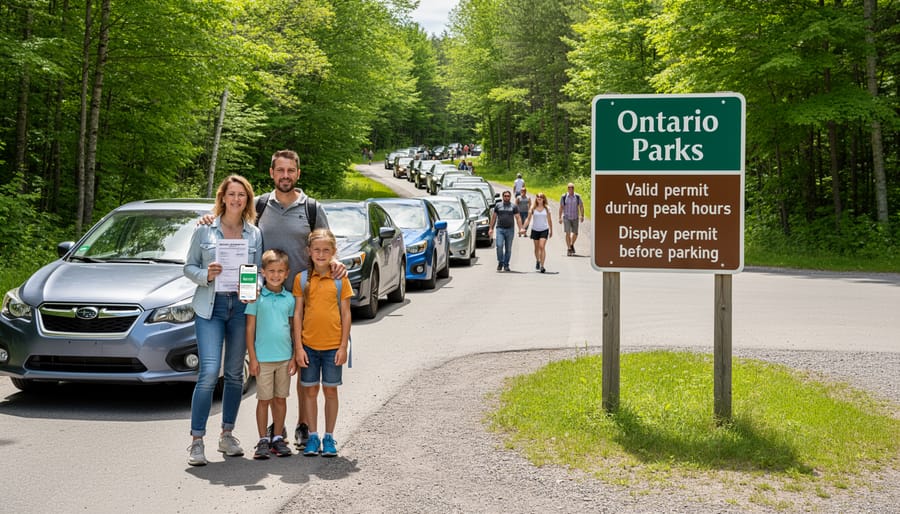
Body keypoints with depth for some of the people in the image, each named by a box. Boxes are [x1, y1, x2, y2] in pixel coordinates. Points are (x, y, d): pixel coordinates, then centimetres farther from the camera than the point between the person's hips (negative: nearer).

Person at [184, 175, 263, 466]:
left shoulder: (255, 234, 9)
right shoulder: (205, 229, 3)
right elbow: (189, 266, 5)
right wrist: (206, 275, -15)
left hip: (241, 307, 3)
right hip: (210, 306, -3)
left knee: (235, 374, 9)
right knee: (209, 372, -14)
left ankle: (227, 435, 21)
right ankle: (196, 440, -8)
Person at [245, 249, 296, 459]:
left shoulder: (289, 298, 5)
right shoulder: (257, 297, -3)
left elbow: (293, 328, 9)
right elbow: (250, 329, -2)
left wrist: (294, 357, 4)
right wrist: (252, 358, -6)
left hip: (285, 357, 3)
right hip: (263, 357, -3)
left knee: (281, 398, 9)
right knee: (264, 399, 2)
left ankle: (278, 438, 18)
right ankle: (263, 440, 10)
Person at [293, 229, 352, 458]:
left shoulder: (340, 279, -1)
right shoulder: (301, 279, 2)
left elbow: (345, 314, 1)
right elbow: (297, 314, 2)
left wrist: (343, 346, -4)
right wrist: (298, 347, -3)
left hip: (333, 345, -1)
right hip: (309, 345, 1)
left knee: (330, 390, 6)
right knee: (310, 390, 7)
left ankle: (329, 437, 16)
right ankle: (312, 436, 17)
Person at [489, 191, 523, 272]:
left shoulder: (514, 206, 8)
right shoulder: (497, 205, 9)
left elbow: (518, 218, 4)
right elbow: (493, 217, 12)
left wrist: (520, 228, -8)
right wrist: (491, 228, 5)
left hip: (510, 229, 1)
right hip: (500, 229, 0)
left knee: (508, 248, 4)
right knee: (499, 246, -15)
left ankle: (506, 265, 12)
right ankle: (500, 262, 0)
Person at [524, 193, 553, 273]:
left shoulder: (547, 208, 1)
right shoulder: (533, 208, 0)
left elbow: (549, 220, 10)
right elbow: (528, 219, 0)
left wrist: (551, 231, 15)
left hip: (544, 230, -1)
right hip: (535, 230, 1)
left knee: (542, 247, -15)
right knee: (537, 247, 12)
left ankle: (542, 266, -16)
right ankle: (537, 261, 38)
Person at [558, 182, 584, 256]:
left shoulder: (577, 196, -3)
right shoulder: (564, 196, -5)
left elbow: (581, 206, 1)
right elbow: (561, 207, 1)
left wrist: (582, 216, -10)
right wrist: (560, 217, -1)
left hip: (575, 218, 2)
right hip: (566, 217, -2)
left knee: (575, 234, 7)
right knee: (568, 233, -11)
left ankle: (572, 245, 35)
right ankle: (569, 250, -8)